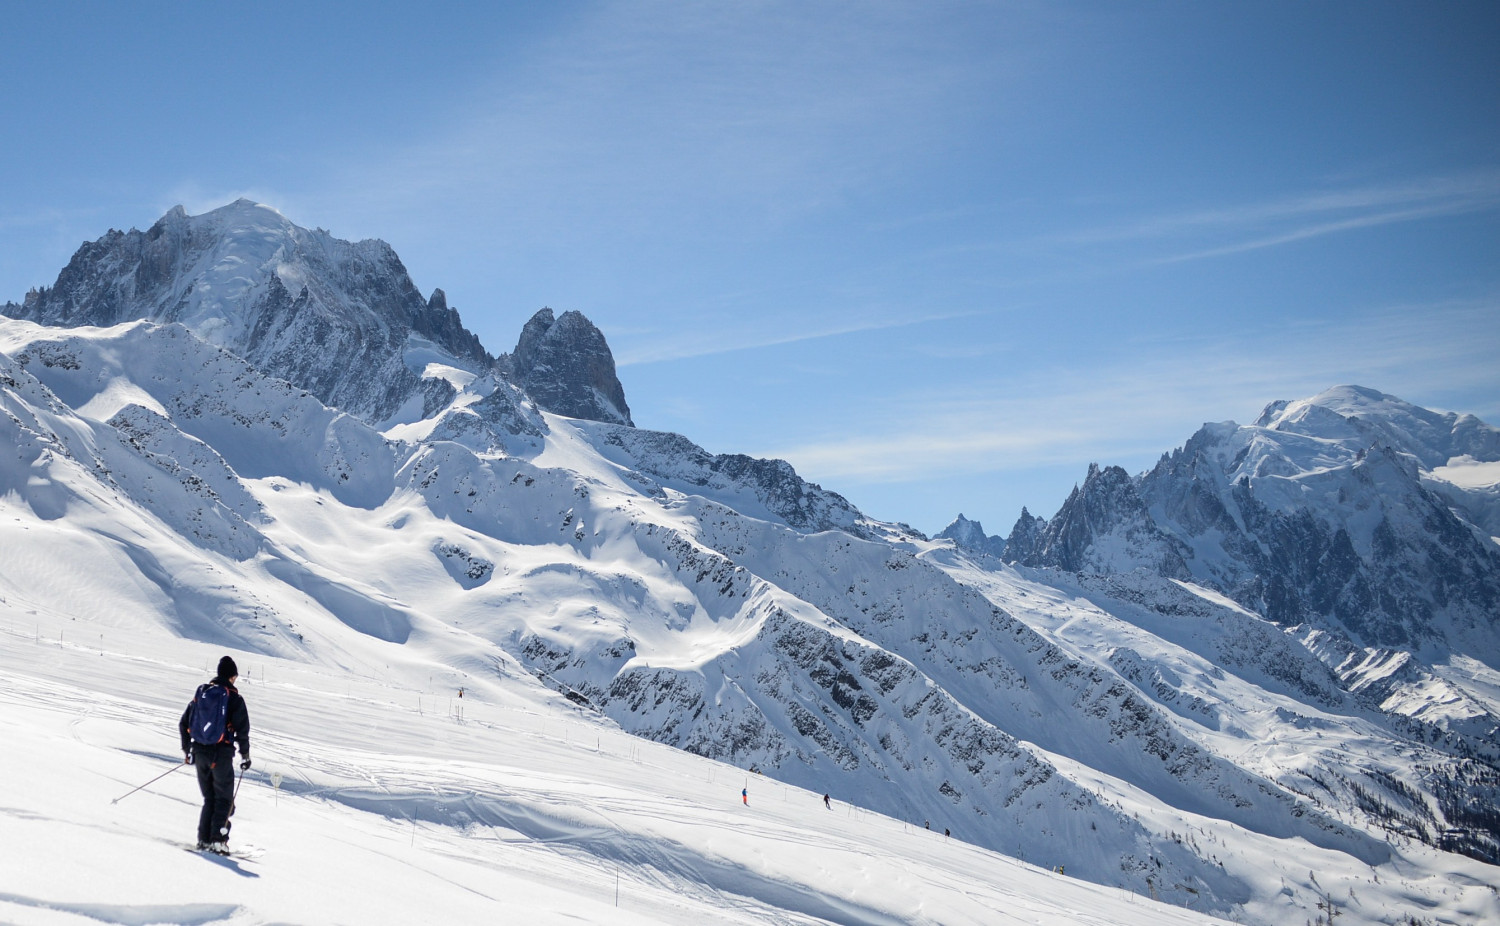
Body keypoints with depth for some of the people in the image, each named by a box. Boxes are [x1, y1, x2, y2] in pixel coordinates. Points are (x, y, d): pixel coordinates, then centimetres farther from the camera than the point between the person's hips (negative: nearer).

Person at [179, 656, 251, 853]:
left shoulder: (201, 693, 9)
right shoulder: (234, 698, -6)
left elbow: (183, 724, 11)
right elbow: (242, 729, -11)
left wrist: (187, 750, 20)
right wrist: (245, 754, 1)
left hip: (200, 753, 5)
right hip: (221, 754, -5)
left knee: (209, 798, 16)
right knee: (224, 799, 5)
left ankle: (204, 839, 8)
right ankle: (218, 839, -6)